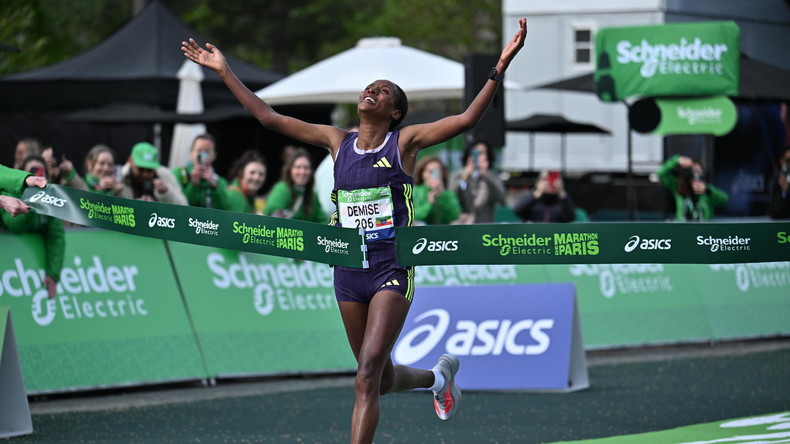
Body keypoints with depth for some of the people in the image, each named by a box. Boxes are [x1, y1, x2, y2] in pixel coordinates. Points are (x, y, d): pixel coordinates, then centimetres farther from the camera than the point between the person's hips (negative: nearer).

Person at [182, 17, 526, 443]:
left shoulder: (404, 141, -3)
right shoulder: (338, 141, 8)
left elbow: (467, 118, -13)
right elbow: (268, 116, 10)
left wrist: (500, 66, -22)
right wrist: (224, 71, 8)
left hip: (391, 268, -5)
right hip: (349, 267, 5)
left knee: (367, 379, -15)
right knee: (381, 379, 16)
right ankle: (438, 376, 47)